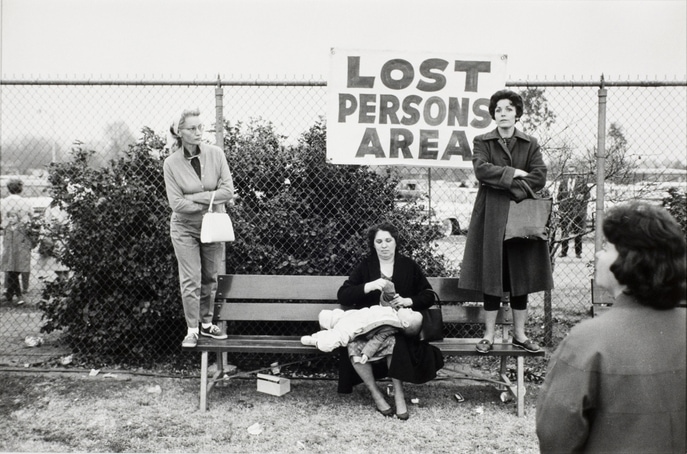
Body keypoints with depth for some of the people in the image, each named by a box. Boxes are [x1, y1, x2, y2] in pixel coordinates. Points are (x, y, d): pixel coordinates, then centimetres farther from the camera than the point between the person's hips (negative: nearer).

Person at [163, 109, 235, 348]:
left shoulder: (216, 154, -9)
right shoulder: (171, 163, -12)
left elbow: (228, 191, -14)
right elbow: (176, 203, -17)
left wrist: (194, 197, -19)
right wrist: (209, 202, -18)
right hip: (185, 228, -2)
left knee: (210, 278, 12)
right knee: (190, 280, -1)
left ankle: (207, 323, 26)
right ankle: (192, 330, 11)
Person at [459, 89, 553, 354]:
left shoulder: (530, 144, 11)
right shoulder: (482, 142, 8)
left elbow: (539, 177, -2)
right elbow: (481, 169, -10)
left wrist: (510, 187, -11)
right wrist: (512, 173, -10)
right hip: (491, 216, -2)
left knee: (521, 276, 5)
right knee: (491, 275, -1)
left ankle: (520, 334, 15)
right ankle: (489, 336, 7)